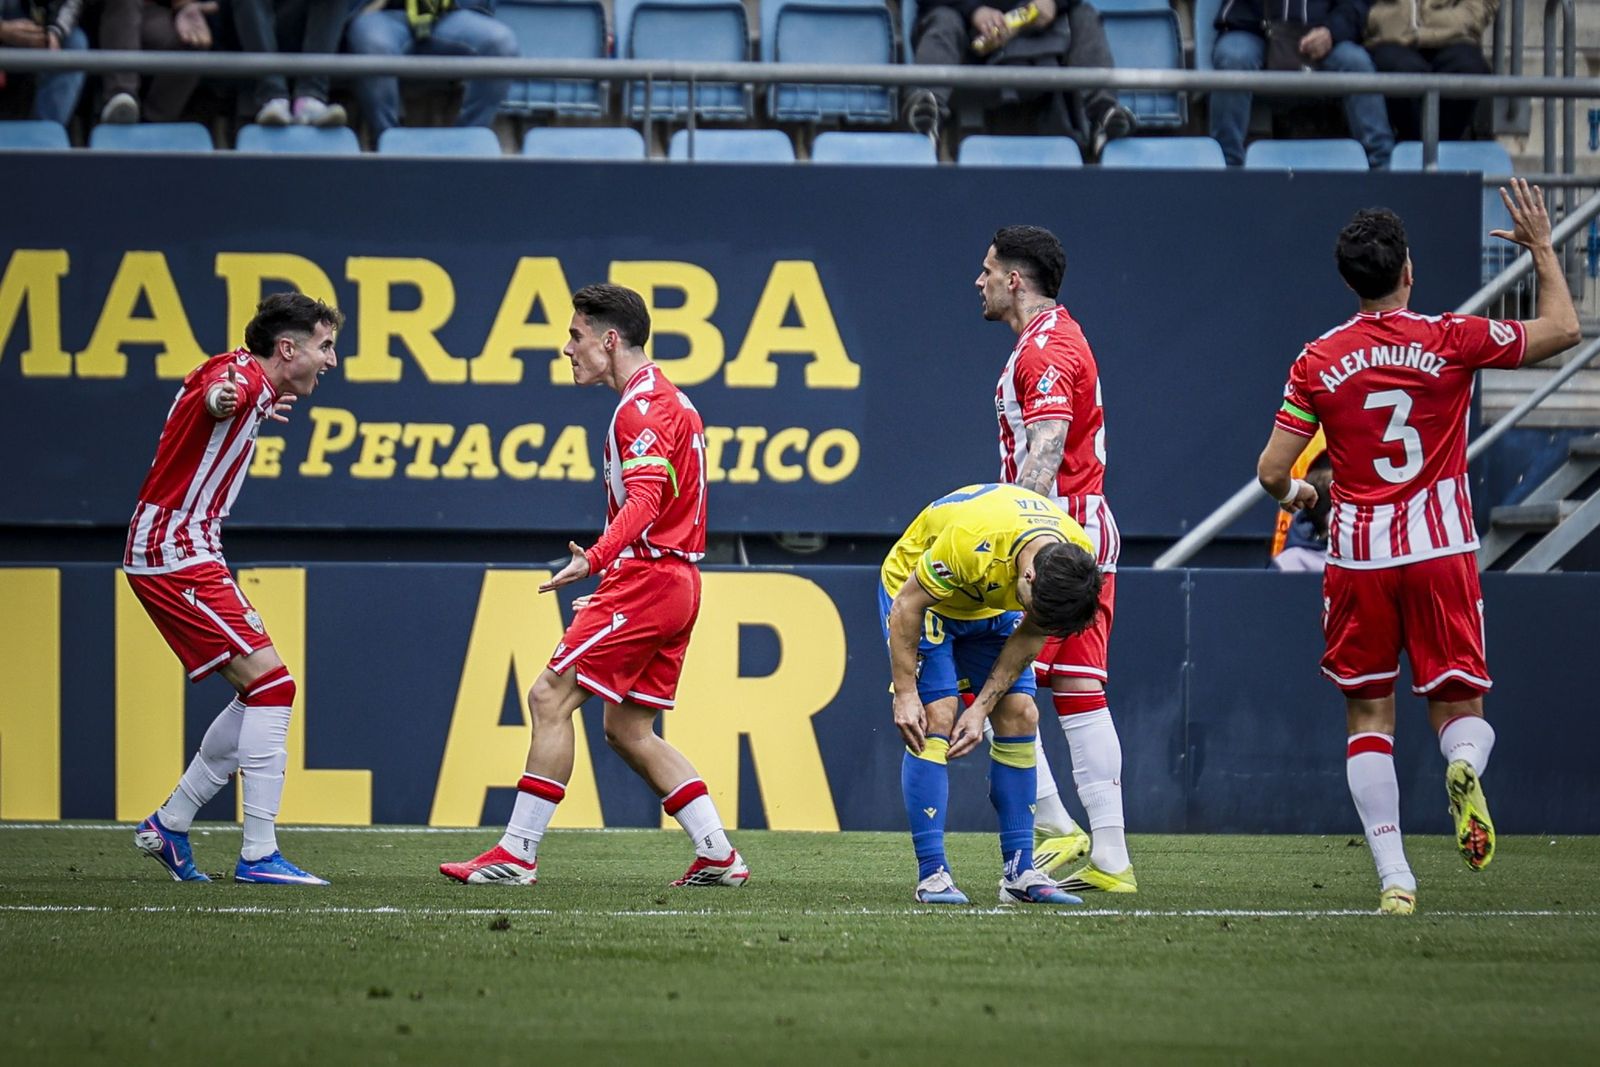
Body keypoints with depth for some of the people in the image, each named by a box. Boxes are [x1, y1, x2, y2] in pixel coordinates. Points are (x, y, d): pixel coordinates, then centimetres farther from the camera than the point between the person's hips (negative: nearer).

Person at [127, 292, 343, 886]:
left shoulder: (245, 380, 14)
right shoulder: (244, 375, -17)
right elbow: (216, 396, -43)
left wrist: (257, 410, 60)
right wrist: (223, 398, -67)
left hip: (179, 553, 11)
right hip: (175, 553, -11)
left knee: (260, 692, 13)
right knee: (271, 683, -15)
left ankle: (169, 825, 19)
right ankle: (259, 855, -16)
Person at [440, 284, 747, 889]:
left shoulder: (643, 408, -13)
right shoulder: (667, 399, 19)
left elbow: (645, 500, -27)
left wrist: (595, 560, -41)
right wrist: (609, 574, 31)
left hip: (647, 580, -10)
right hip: (673, 584, 10)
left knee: (550, 698, -9)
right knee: (628, 731, 12)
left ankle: (517, 854, -10)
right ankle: (718, 855, 9)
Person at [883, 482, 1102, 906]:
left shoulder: (1078, 560, -24)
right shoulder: (972, 542, -42)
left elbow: (1031, 635, -10)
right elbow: (907, 605, -27)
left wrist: (982, 708, -13)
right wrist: (905, 694, -24)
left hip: (990, 606, 5)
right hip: (919, 591, -5)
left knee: (1020, 716, -4)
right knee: (935, 719, -17)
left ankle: (1019, 872, 2)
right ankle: (931, 874, -14)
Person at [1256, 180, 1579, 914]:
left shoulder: (1318, 362, -2)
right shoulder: (1451, 341, -5)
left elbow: (1272, 472, -1)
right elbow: (1562, 330, 6)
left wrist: (1293, 495, 22)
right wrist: (1542, 248, 17)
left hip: (1358, 557, 1)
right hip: (1440, 551, -1)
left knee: (1368, 717, 8)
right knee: (1460, 708, 7)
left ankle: (1392, 875, -5)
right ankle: (1463, 767, -30)